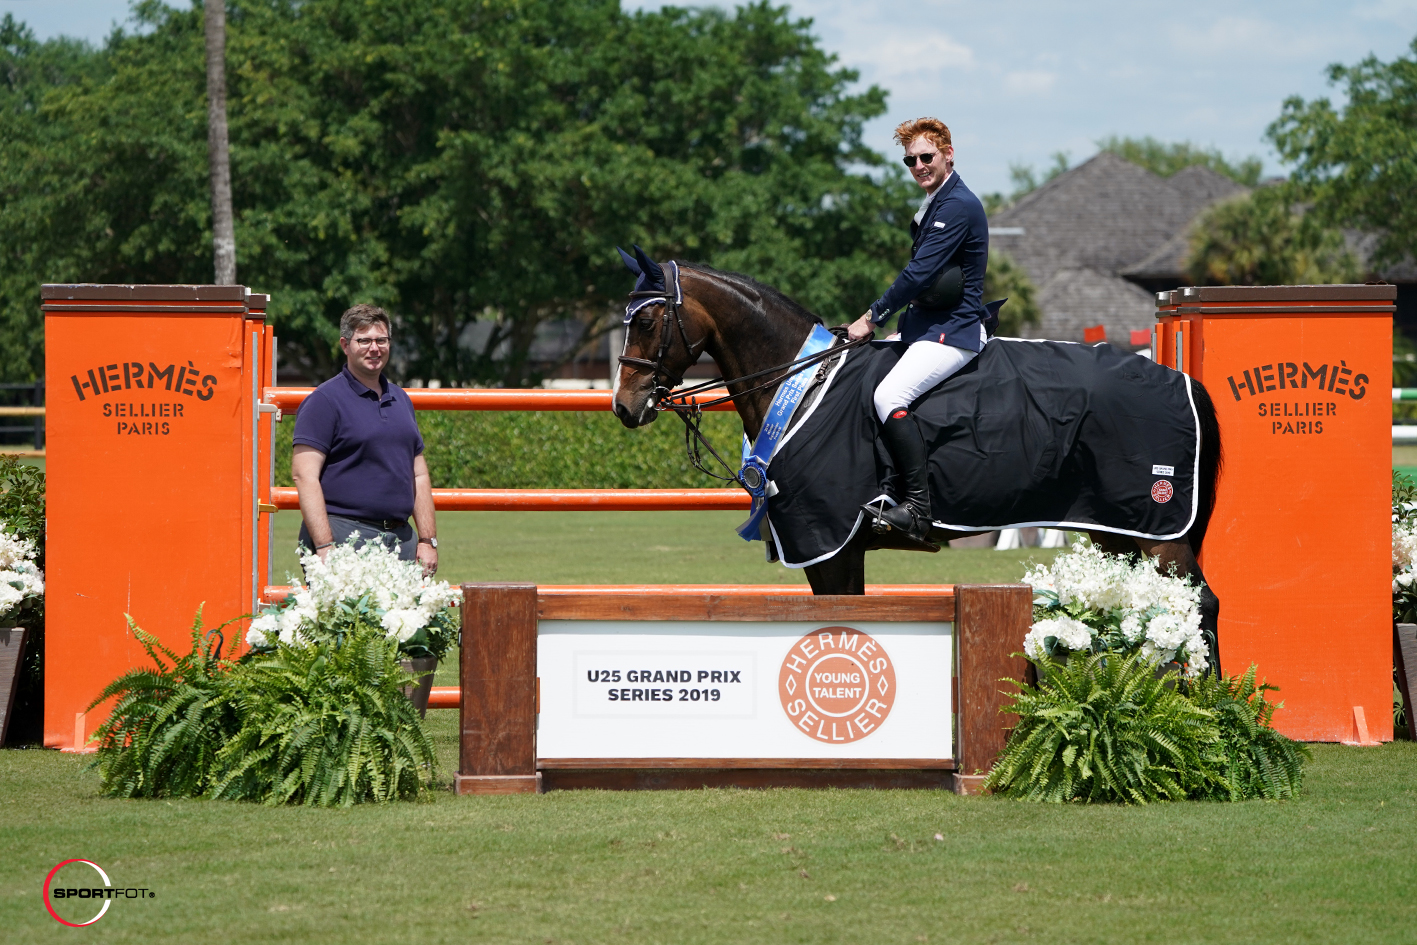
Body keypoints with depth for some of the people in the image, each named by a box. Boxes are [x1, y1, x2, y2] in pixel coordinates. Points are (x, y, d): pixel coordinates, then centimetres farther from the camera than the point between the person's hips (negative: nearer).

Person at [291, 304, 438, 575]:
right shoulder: (325, 400, -2)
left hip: (400, 536, 6)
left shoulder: (401, 400, 20)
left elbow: (419, 476, 23)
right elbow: (304, 474, -10)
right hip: (344, 534, -6)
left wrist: (428, 541, 14)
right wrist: (324, 547, -18)